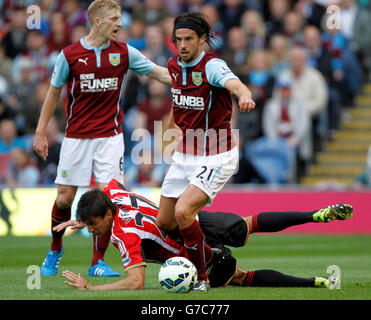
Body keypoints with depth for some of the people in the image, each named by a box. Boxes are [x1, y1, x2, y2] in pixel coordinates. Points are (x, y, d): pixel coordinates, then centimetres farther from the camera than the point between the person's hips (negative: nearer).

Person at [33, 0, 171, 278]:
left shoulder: (124, 52, 1)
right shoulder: (69, 55, -3)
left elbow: (158, 72, 4)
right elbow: (54, 93, 6)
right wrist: (41, 132, 5)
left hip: (110, 135, 1)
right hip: (76, 137, -1)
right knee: (65, 197, 0)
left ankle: (98, 262, 3)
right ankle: (55, 249, 27)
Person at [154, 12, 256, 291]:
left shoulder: (212, 66, -19)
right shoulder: (174, 65, 2)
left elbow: (234, 83, -43)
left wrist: (245, 95, -63)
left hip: (215, 158, -8)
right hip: (183, 156, 8)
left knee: (183, 211, -25)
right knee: (165, 222, 9)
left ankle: (202, 278, -8)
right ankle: (211, 256, 34)